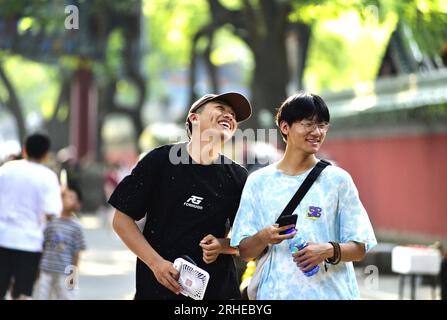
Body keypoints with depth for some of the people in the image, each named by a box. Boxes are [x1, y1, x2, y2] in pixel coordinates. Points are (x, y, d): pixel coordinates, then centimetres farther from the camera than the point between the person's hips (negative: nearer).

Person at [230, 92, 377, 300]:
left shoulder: (338, 179, 1)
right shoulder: (258, 181, 4)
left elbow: (359, 248, 1)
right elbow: (245, 253, 4)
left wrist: (328, 251, -18)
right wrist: (263, 238, -15)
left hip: (331, 292, 0)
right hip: (276, 292, 1)